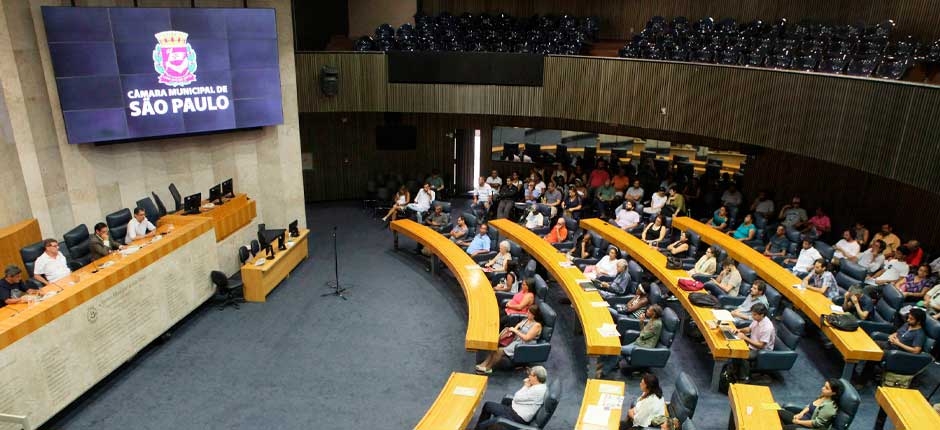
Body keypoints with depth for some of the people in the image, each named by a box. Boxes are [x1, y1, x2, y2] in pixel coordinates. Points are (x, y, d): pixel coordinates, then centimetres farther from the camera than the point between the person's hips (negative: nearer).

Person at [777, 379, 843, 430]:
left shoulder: (829, 406, -23)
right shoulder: (823, 395, 2)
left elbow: (816, 423, -23)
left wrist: (799, 422, -15)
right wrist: (801, 413, -2)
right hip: (805, 417, 9)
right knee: (779, 412, -2)